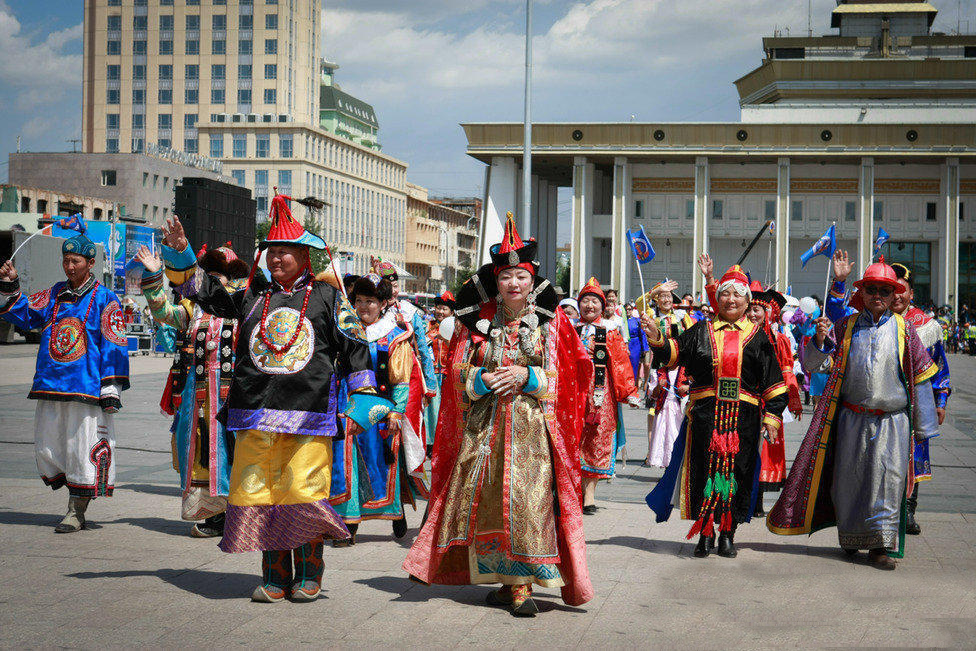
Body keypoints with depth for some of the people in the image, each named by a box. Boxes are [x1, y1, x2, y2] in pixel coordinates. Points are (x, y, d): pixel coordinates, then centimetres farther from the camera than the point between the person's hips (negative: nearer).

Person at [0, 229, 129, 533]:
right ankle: (76, 497, 23)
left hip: (86, 388, -6)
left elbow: (114, 346, -4)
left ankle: (76, 511, 7)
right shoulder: (54, 295, 15)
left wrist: (111, 390, -9)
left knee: (82, 448, -3)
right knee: (47, 447, 8)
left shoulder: (104, 299, -1)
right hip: (50, 384, 6)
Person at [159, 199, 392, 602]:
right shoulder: (253, 295, 14)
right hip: (255, 415, 3)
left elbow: (355, 349, 7)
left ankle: (308, 576, 12)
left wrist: (361, 405, 2)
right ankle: (274, 577, 13)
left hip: (309, 417, -3)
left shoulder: (327, 297, 6)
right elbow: (205, 293, 21)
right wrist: (180, 252, 10)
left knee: (304, 492, -5)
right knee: (258, 492, 2)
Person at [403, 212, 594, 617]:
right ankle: (507, 578, 12)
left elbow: (562, 375, 5)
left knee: (528, 499, -11)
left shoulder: (549, 322, 6)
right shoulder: (479, 321, 10)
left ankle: (523, 583, -9)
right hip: (484, 425, 2)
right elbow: (459, 371, 9)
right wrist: (485, 379, -10)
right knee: (485, 498, 1)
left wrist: (525, 376, -11)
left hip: (531, 425, -2)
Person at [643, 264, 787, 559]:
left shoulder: (757, 337, 10)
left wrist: (772, 414, 0)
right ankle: (705, 534, 8)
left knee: (736, 471, 1)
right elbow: (672, 353, 2)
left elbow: (772, 382, 9)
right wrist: (657, 337, -16)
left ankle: (728, 534, 12)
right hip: (705, 413, 0)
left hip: (743, 415, 0)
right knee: (706, 470, -1)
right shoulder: (701, 332, 11)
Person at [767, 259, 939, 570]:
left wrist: (922, 424, 6)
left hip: (892, 420, -1)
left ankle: (880, 544, 0)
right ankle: (851, 538, 23)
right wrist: (820, 339, -14)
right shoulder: (846, 326, 7)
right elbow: (818, 365, 7)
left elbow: (920, 375, 7)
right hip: (852, 419, 1)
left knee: (887, 477, -7)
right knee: (850, 477, 6)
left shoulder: (903, 329, 4)